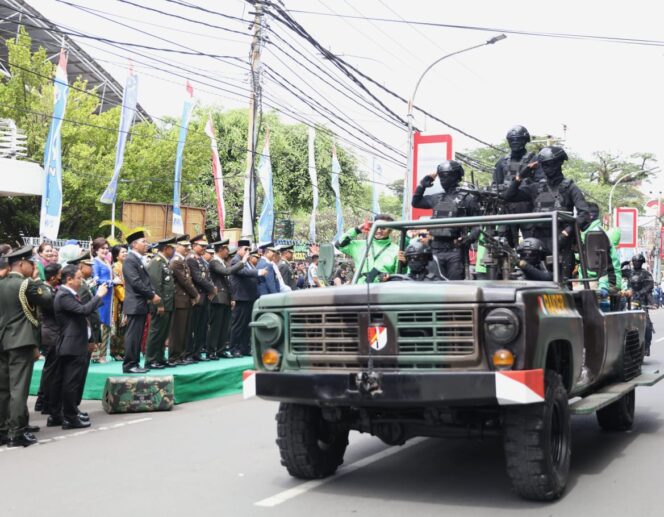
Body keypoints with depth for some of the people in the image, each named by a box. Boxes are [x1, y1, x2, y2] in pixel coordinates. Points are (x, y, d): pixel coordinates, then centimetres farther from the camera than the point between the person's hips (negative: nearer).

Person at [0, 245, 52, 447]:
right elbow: (46, 299, -1)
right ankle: (16, 433, -4)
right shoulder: (26, 284, -12)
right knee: (18, 387, -6)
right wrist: (36, 279, 9)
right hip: (21, 342, -8)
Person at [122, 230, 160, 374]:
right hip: (135, 304, -9)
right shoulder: (130, 260, -12)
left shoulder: (139, 260, 17)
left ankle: (135, 363, 16)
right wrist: (152, 295, -14)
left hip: (141, 304, 9)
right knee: (133, 335, -6)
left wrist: (153, 294, 2)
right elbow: (136, 282, -19)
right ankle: (129, 365, -2)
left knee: (137, 335, 11)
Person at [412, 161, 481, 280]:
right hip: (437, 248, 5)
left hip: (455, 249, -5)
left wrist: (469, 238, -20)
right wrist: (423, 184, 17)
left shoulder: (467, 198, 0)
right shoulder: (437, 198, 16)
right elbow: (416, 202, 26)